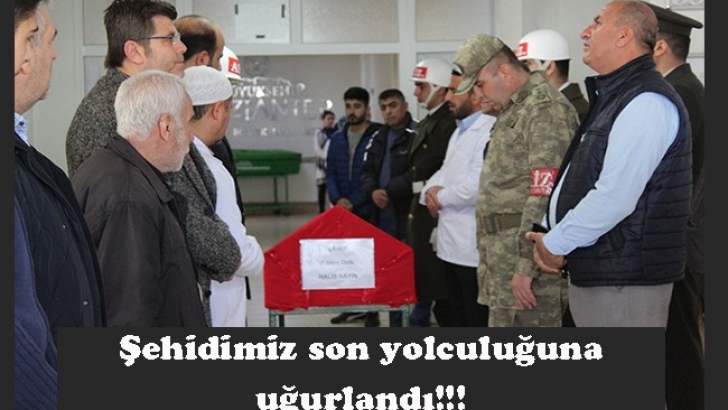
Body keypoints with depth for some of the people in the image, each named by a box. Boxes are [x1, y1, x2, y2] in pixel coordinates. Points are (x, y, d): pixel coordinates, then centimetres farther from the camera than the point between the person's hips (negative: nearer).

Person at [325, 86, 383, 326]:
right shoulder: (337, 139, 12)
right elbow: (330, 173, 10)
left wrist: (355, 203, -15)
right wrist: (336, 199, -7)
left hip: (369, 212, -5)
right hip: (343, 212, 5)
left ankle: (371, 309, 9)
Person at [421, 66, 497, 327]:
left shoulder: (491, 132, -17)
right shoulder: (460, 131, 18)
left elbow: (477, 186, -26)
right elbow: (445, 171, 23)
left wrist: (441, 197, -9)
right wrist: (431, 191, -1)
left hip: (474, 249, -10)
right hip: (451, 246, 10)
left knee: (479, 322, -3)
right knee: (457, 319, 18)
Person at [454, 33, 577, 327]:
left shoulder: (545, 109, -12)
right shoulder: (512, 112, 21)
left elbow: (545, 196, -20)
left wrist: (526, 266, -22)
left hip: (527, 258, -10)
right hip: (504, 258, 10)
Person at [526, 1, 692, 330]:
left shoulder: (647, 102, -17)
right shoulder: (613, 97, 17)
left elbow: (614, 197, -25)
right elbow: (577, 179, 20)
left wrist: (556, 243, -14)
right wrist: (548, 234, 7)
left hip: (624, 278, -10)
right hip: (595, 271, 10)